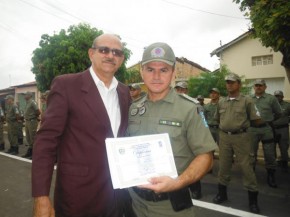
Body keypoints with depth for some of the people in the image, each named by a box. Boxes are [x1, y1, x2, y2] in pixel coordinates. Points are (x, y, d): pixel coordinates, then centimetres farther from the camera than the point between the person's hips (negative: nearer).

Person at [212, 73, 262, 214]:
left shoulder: (247, 101, -4)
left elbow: (257, 121, -2)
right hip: (224, 137, 4)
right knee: (223, 166, 13)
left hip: (241, 137, -4)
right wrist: (226, 125, 10)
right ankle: (222, 193, 30)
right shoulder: (221, 102, 8)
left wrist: (242, 123, 6)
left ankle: (253, 199, 17)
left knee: (246, 167, 1)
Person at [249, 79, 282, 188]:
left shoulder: (271, 98, -1)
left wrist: (269, 120, 11)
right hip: (252, 129, 2)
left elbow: (278, 113, 7)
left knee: (270, 154, 5)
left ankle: (271, 176, 19)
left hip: (267, 129, -1)